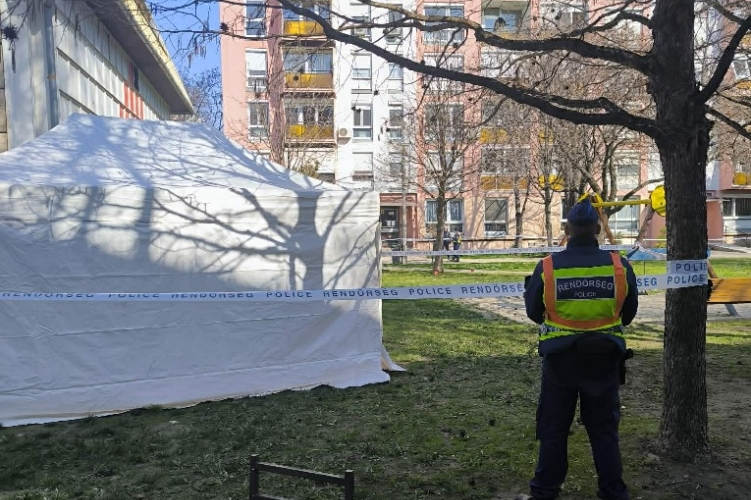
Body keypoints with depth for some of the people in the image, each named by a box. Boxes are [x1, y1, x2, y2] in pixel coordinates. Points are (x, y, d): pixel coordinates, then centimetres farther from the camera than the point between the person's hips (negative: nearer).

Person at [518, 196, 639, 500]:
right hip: (604, 358, 1)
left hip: (560, 358, -1)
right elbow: (628, 314, 5)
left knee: (553, 428, 13)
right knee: (604, 429, 17)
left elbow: (534, 313, -1)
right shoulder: (620, 266, -9)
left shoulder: (547, 267, -13)